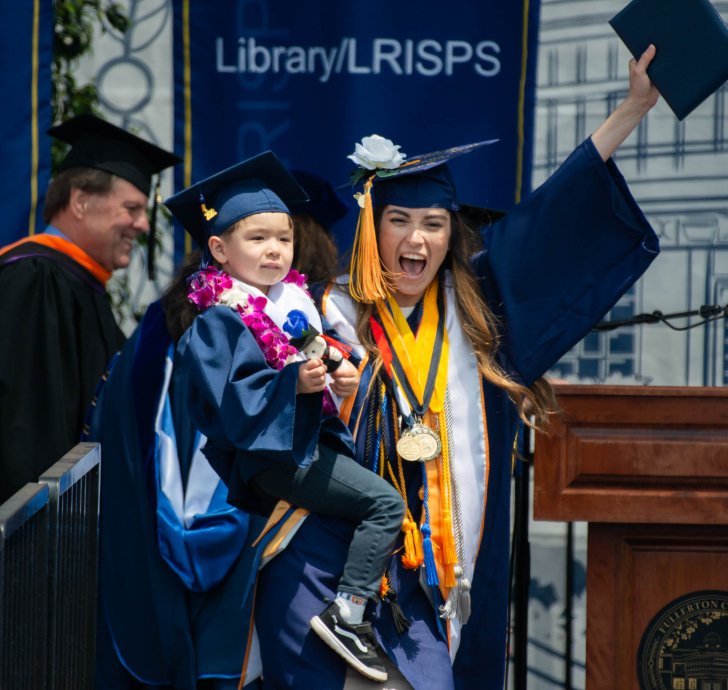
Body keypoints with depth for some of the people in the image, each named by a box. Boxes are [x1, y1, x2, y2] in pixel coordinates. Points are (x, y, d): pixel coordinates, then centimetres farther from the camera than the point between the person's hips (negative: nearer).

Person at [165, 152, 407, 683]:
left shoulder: (293, 301, 13)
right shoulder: (220, 321, -12)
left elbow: (317, 358, 24)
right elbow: (228, 398, -21)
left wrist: (340, 374, 3)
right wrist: (294, 382, -28)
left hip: (310, 439, 9)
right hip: (269, 454, -9)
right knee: (385, 503, -16)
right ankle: (346, 614, -15)